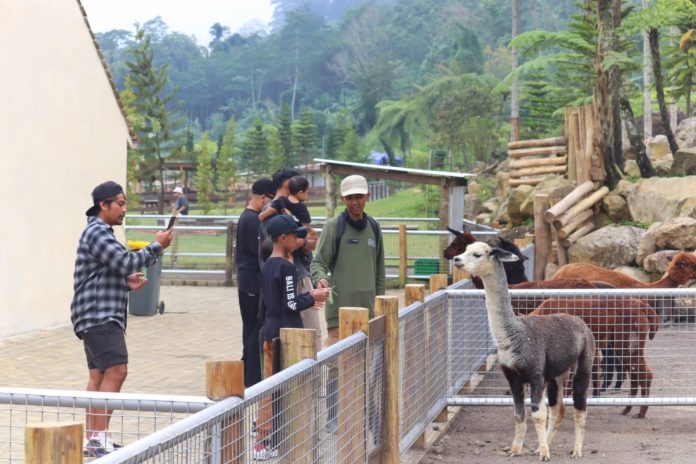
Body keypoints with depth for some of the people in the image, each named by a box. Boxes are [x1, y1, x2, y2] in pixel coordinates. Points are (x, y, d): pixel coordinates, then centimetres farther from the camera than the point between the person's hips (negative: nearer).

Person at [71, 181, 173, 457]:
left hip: (101, 317, 11)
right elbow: (126, 261, -22)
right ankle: (98, 437, -20)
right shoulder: (96, 232, -12)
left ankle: (92, 438, 14)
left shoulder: (102, 233, 22)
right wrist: (157, 246, -12)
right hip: (99, 317, -11)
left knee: (99, 376, 11)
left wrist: (127, 282, 11)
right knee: (116, 371, -18)